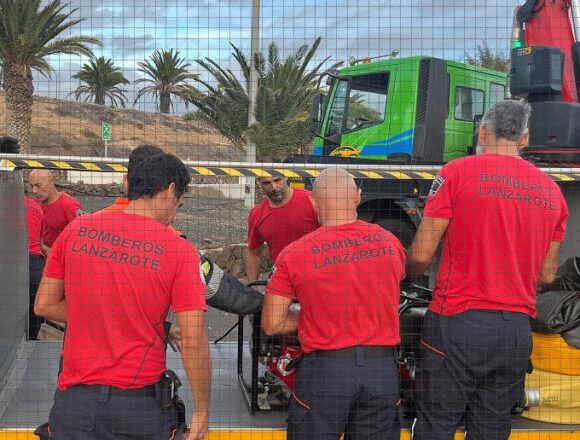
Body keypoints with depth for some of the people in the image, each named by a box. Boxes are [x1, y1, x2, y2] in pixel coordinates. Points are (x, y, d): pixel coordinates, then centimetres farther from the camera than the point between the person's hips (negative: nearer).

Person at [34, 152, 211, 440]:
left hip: (74, 400, 2)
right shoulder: (179, 251, -11)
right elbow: (193, 341, -12)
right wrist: (202, 411, -2)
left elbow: (44, 305, 7)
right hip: (139, 404, -2)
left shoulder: (76, 230, -1)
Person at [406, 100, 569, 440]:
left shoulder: (457, 172, -5)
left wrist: (410, 274, 15)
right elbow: (547, 275, 13)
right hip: (517, 329, 4)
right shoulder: (552, 190, 9)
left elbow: (421, 255, -6)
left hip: (458, 321, -4)